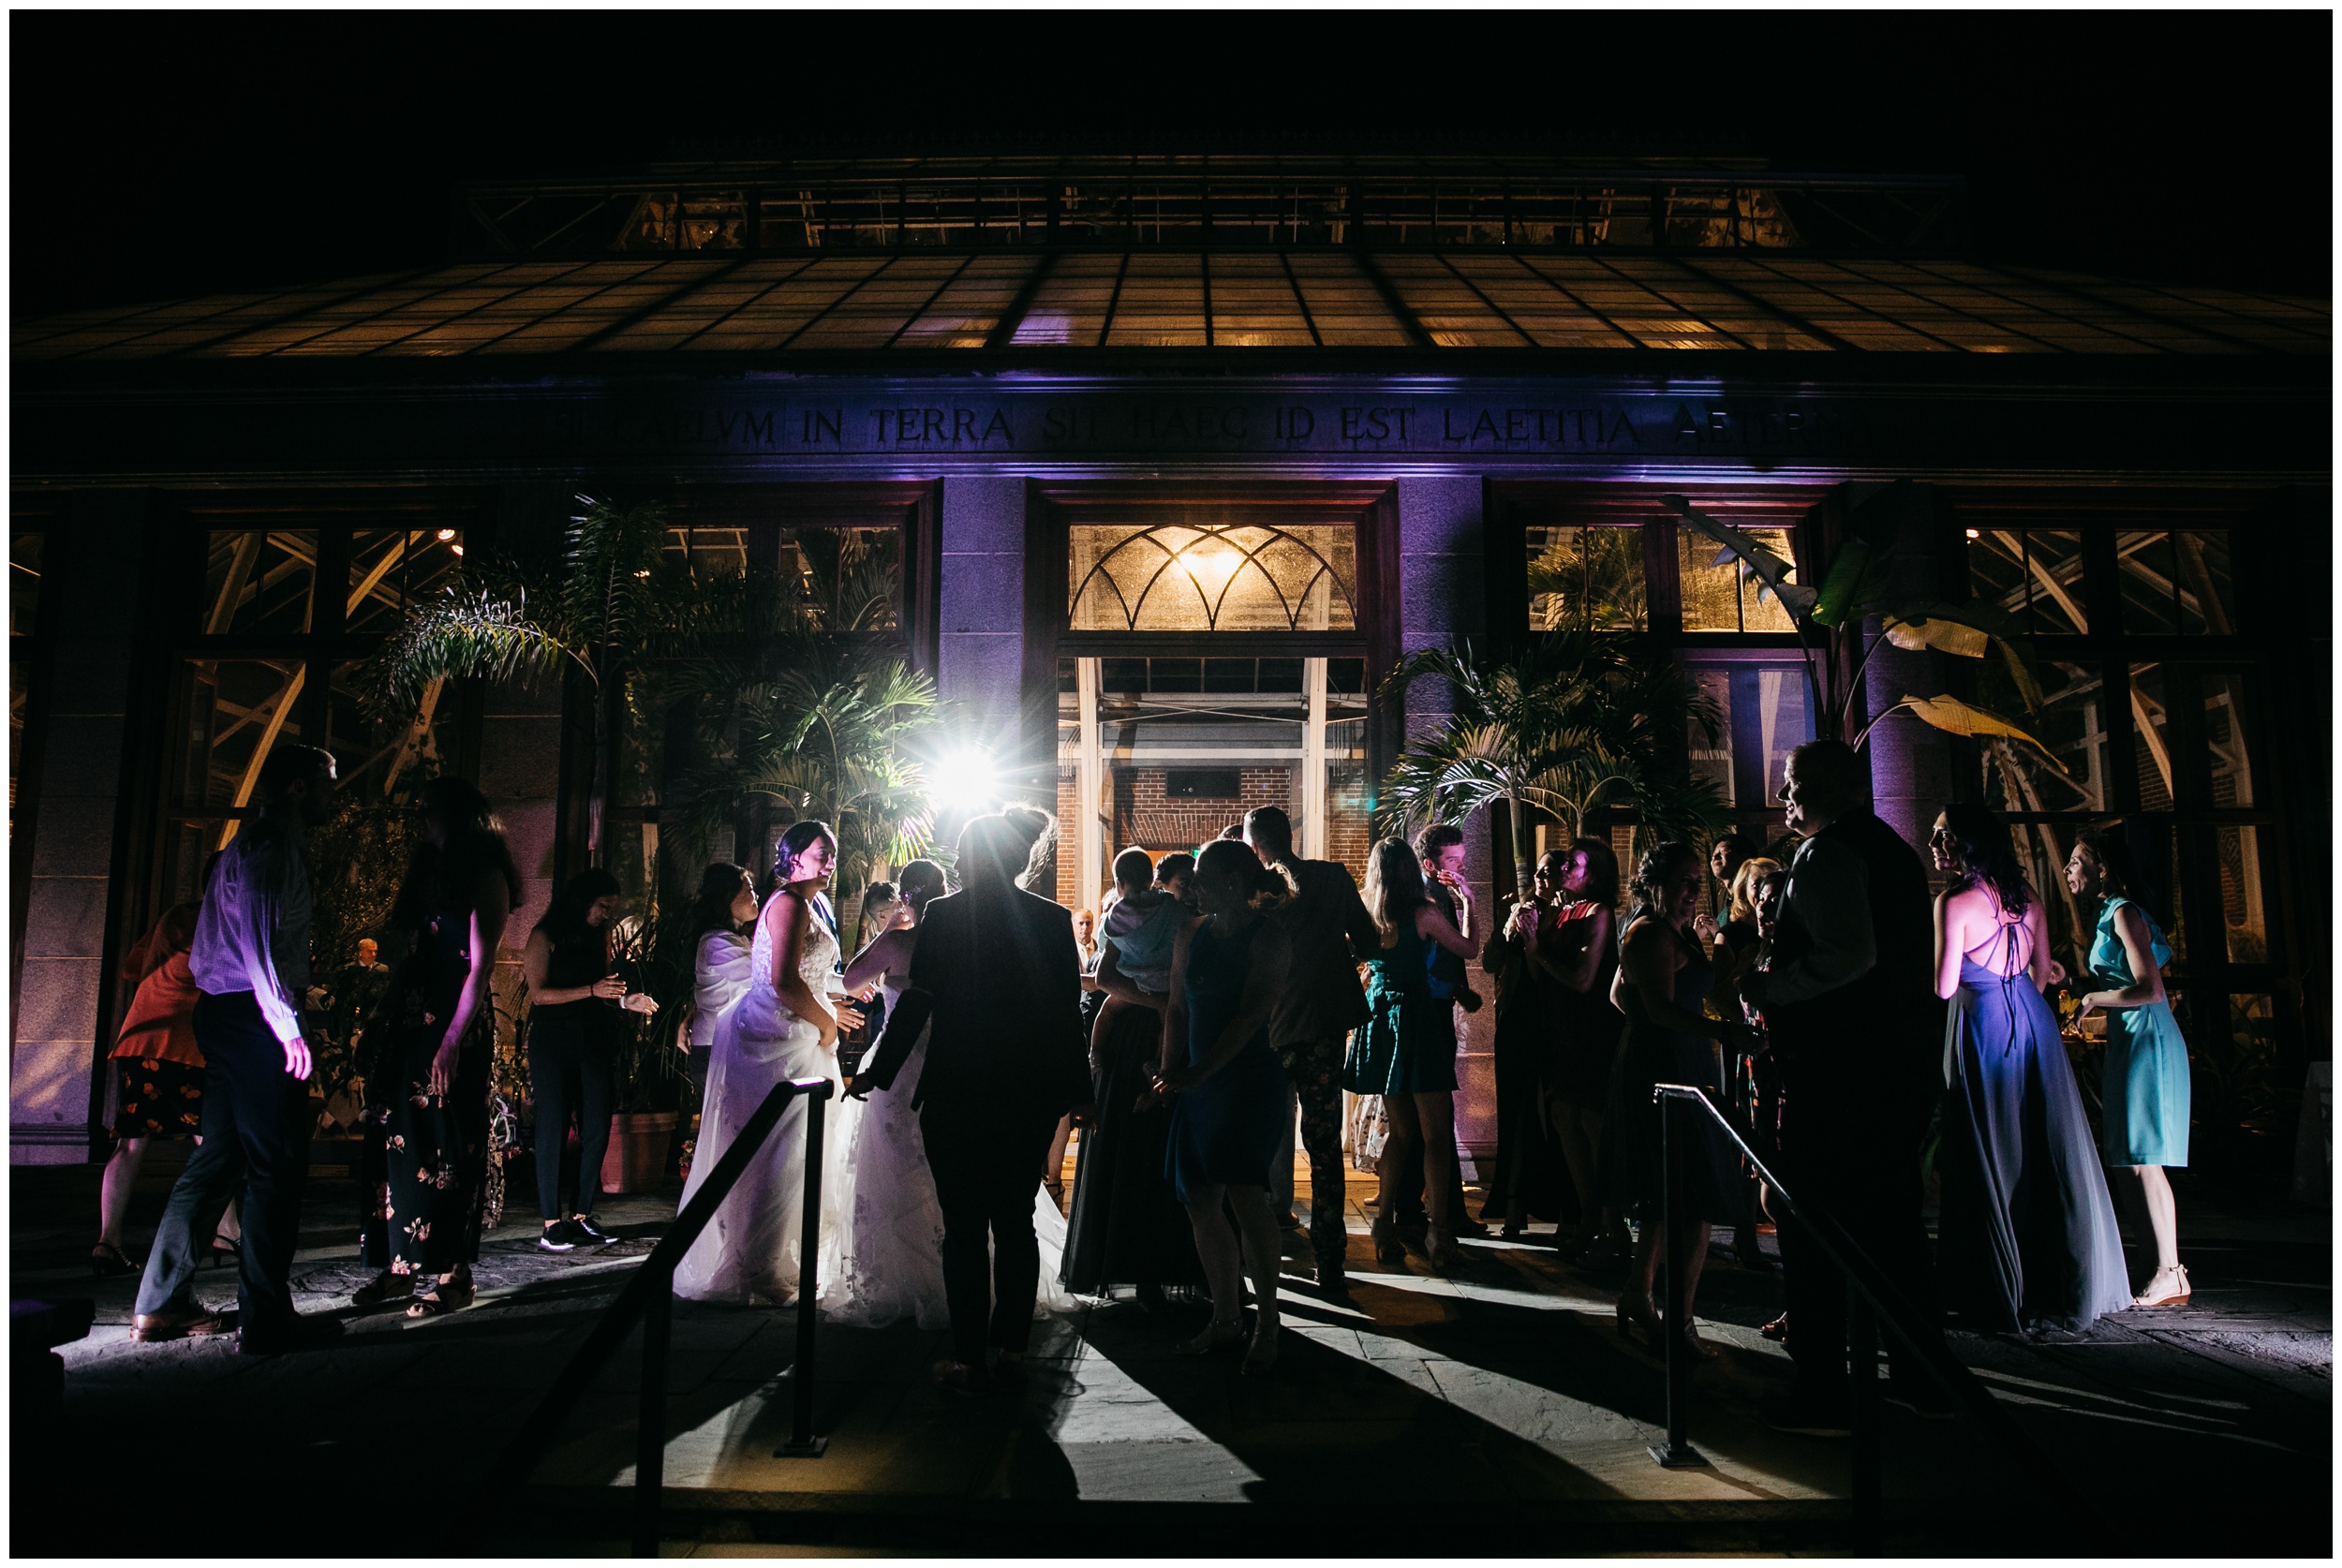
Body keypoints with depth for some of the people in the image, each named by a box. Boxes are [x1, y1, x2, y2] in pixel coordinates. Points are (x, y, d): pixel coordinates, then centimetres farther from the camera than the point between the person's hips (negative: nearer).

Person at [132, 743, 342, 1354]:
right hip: (253, 1015, -11)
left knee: (217, 1156, 14)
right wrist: (286, 1025, -21)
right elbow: (257, 939, -20)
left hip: (224, 1013, 11)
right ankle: (265, 1317, -4)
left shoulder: (252, 844, 20)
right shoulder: (270, 846, -12)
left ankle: (161, 1305, 21)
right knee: (278, 1164, -7)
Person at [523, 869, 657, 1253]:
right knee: (554, 1128, -2)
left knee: (597, 1128, 2)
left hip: (595, 1037, 5)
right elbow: (539, 993, -11)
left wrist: (625, 1001, 0)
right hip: (553, 1038, -5)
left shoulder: (600, 935, 12)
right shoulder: (545, 936, -4)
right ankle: (551, 1222, 3)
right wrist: (592, 990, -18)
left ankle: (581, 1216, 11)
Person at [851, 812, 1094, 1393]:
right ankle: (1013, 1346, 21)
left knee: (964, 1230, 5)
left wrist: (877, 1074, 4)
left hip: (956, 1094, -3)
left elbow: (916, 1004, -7)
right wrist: (1078, 1092, 9)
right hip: (1031, 1094, 3)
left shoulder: (942, 915, -7)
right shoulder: (1052, 918, 0)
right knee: (1016, 1222, 15)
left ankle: (969, 1360, 10)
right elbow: (1068, 1012, 1)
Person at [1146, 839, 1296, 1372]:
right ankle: (1225, 1317, 21)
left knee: (1244, 1196, -16)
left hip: (1251, 1078, -6)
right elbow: (1178, 1009, 14)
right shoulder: (1191, 934, 11)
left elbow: (1249, 1016, -15)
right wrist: (1169, 1073, 5)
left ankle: (1266, 1322, 0)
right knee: (1201, 1203, 6)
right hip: (1195, 1083, 6)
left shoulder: (1269, 938, -7)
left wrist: (1197, 1072, -21)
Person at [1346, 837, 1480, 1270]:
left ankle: (1386, 1223, 14)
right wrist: (1467, 901, 19)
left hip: (1378, 1019, 5)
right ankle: (1439, 1233, -1)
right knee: (1435, 1134, 0)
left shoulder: (1365, 915, 4)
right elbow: (1465, 947, 6)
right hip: (1416, 1015, -5)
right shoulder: (1423, 913, -9)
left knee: (1401, 1131, 16)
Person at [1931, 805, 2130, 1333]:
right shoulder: (2026, 894, 6)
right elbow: (2043, 970, 13)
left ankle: (2002, 1295, 10)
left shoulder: (1953, 902, -14)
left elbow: (1945, 987, -15)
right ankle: (2067, 1284, 22)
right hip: (2033, 1020, 6)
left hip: (1983, 1027, -6)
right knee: (2048, 1149, 12)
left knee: (1992, 1160, 2)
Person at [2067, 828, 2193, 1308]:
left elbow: (2150, 990, -21)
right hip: (2131, 1041, 10)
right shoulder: (2108, 915, 16)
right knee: (2139, 1163, 10)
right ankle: (2168, 1269, 15)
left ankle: (2169, 1277, -2)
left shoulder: (2124, 914, -13)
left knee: (2144, 1161, -7)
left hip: (2147, 1040, -10)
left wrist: (2094, 999, -9)